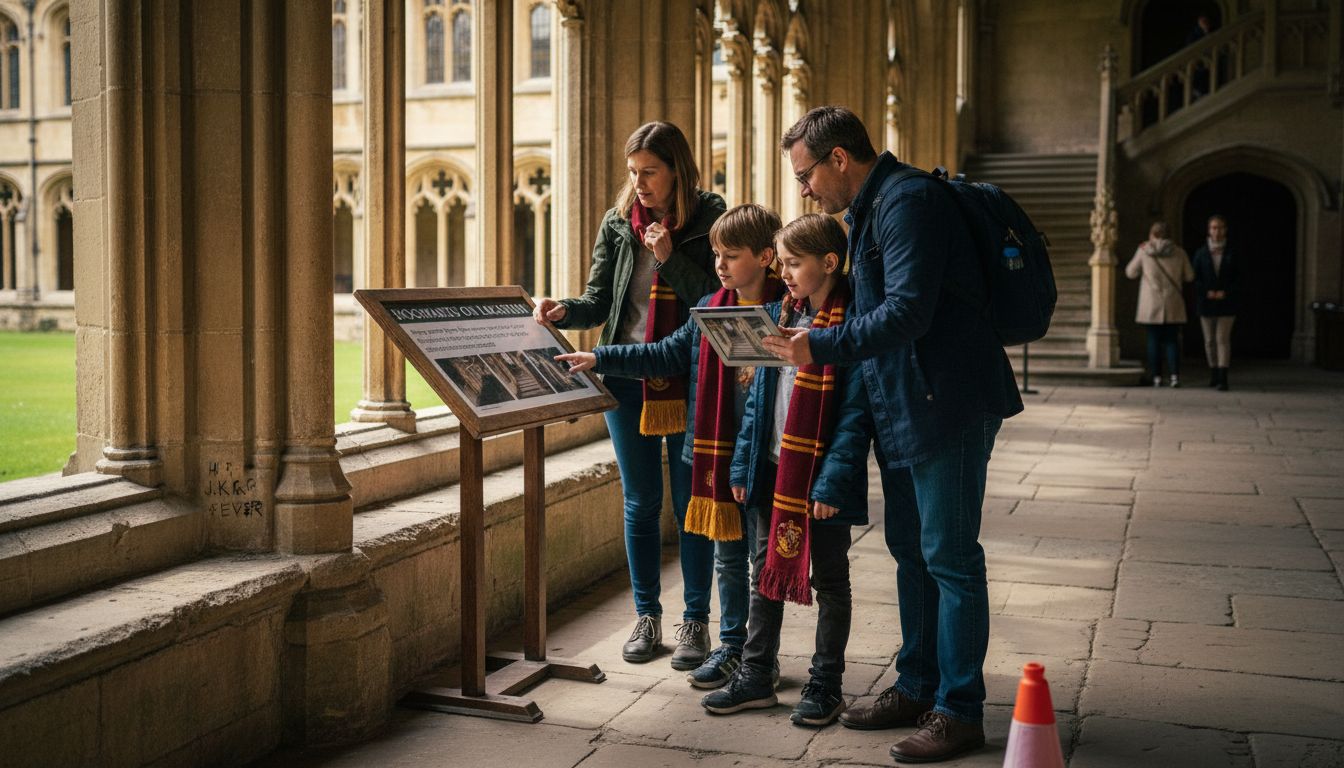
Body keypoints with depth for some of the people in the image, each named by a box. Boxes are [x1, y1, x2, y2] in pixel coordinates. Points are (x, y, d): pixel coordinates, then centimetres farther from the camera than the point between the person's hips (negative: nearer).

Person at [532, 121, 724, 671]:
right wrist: (563, 312, -15)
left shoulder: (709, 219, -3)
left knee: (691, 501, 4)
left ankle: (696, 621, 17)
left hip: (689, 380, -3)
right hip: (627, 379, 3)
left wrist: (671, 258, -17)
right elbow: (599, 301, 5)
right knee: (640, 503, 10)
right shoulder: (618, 224, 7)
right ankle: (646, 618, 22)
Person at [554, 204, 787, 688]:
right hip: (719, 453, 5)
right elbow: (665, 357, 11)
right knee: (727, 555, 15)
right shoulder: (709, 311, 7)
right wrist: (598, 359, 8)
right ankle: (732, 645, 29)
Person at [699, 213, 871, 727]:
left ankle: (825, 685, 20)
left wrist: (833, 480, -22)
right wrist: (744, 463, 8)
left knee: (829, 579, 8)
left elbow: (855, 411, -17)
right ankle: (755, 676, 26)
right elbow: (758, 395, 11)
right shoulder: (778, 315, 8)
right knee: (766, 569, 14)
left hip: (822, 477, -7)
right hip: (773, 469, 7)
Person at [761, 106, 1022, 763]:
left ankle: (960, 710, 7)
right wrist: (809, 334, 10)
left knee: (949, 557, -3)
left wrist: (822, 348, -25)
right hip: (901, 409, 10)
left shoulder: (907, 201, -16)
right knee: (911, 552, 16)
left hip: (946, 406, -10)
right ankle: (917, 689, 28)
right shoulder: (869, 209, 17)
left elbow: (907, 311, -26)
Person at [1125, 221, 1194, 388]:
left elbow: (1130, 273, 6)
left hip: (1151, 304, -1)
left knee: (1154, 340, 5)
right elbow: (1189, 276, 6)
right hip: (1173, 305, 1)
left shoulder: (1143, 251, -5)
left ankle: (1156, 376, 2)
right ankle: (1174, 375, -3)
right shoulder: (1179, 252, 0)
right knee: (1172, 340, 7)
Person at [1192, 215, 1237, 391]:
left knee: (1223, 338, -10)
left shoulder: (1231, 253, 1)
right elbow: (1195, 278, 3)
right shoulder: (1201, 253, 5)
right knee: (1210, 340, 10)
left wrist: (1225, 292, -13)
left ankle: (1223, 378, -15)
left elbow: (1237, 278, 2)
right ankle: (1213, 373, 25)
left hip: (1226, 302, -2)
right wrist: (1207, 292, -12)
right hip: (1206, 302, 2)